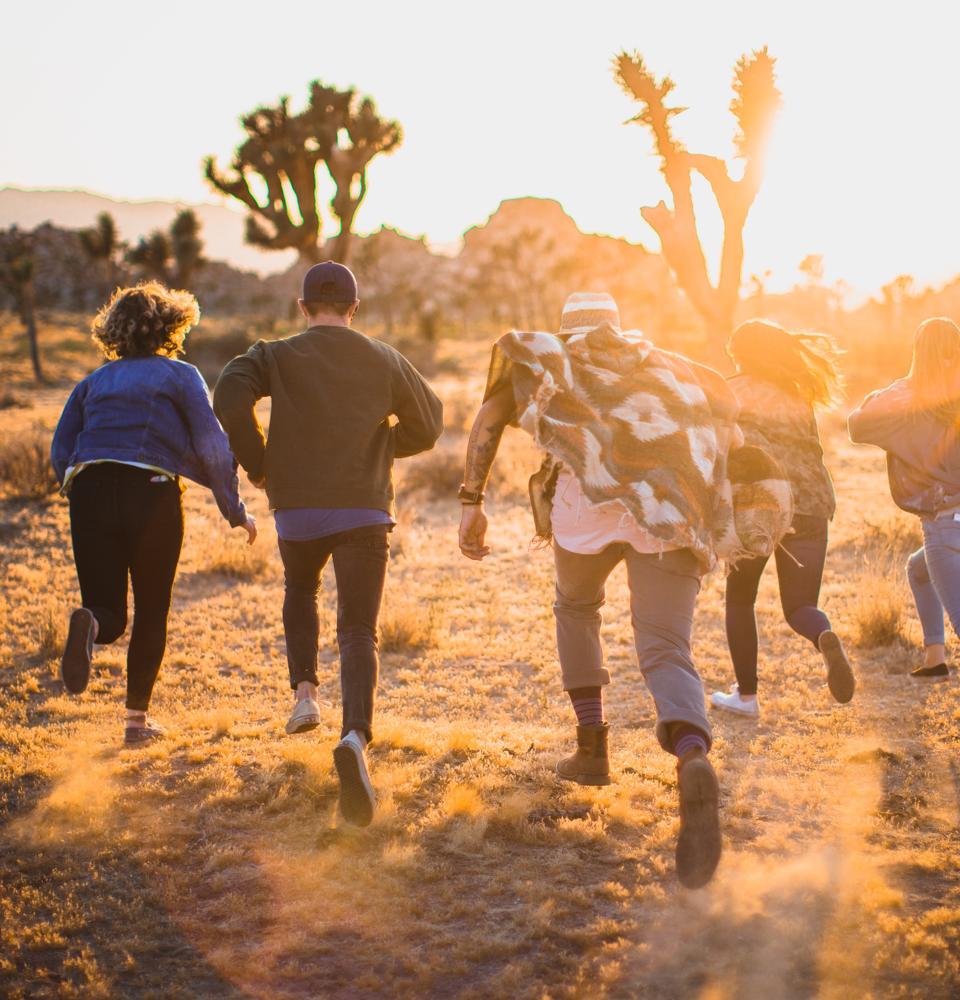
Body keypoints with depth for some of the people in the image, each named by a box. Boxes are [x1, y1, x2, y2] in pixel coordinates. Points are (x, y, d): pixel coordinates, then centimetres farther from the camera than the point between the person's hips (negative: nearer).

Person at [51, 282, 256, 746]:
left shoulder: (94, 381, 18)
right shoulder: (180, 376, 6)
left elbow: (60, 453, 12)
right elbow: (211, 446, -2)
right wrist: (236, 510, 4)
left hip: (90, 494, 3)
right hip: (152, 495, -3)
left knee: (110, 614, 7)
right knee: (151, 612, 13)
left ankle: (88, 623, -29)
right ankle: (137, 718, 14)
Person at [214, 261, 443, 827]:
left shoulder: (277, 357, 1)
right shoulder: (384, 361, 6)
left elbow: (231, 397, -15)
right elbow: (429, 425, 14)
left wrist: (256, 463, -2)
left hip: (298, 509, 1)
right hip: (365, 511, 0)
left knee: (300, 591, 32)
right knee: (359, 631, -3)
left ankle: (305, 692, 16)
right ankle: (356, 736, -27)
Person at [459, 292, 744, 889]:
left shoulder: (549, 354, 27)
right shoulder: (665, 364, 35)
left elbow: (491, 414, 11)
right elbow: (725, 410, 28)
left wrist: (471, 501, 9)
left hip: (591, 496, -1)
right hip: (673, 513, 1)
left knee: (576, 607, 30)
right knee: (666, 652, -4)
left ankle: (592, 748, 27)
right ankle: (694, 761, -35)